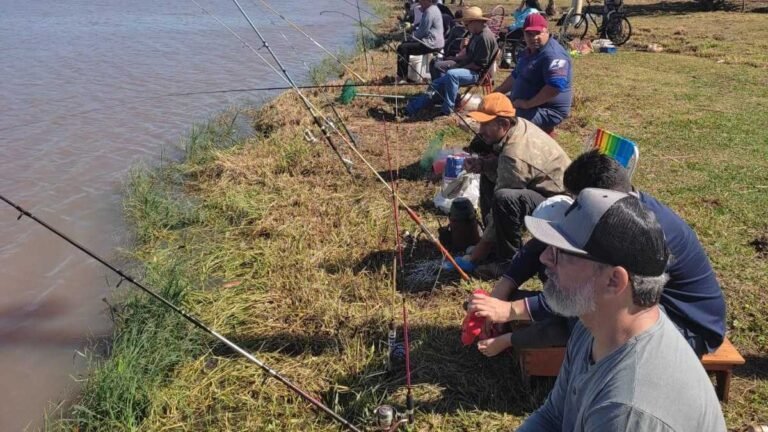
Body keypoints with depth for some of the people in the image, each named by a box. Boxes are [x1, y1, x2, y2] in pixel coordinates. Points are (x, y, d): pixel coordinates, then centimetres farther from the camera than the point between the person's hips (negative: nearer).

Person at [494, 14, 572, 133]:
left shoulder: (553, 55, -22)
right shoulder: (529, 51, 13)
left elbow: (555, 87, -34)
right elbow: (516, 75, 26)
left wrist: (528, 104, -28)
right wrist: (497, 92, 15)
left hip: (548, 110, -11)